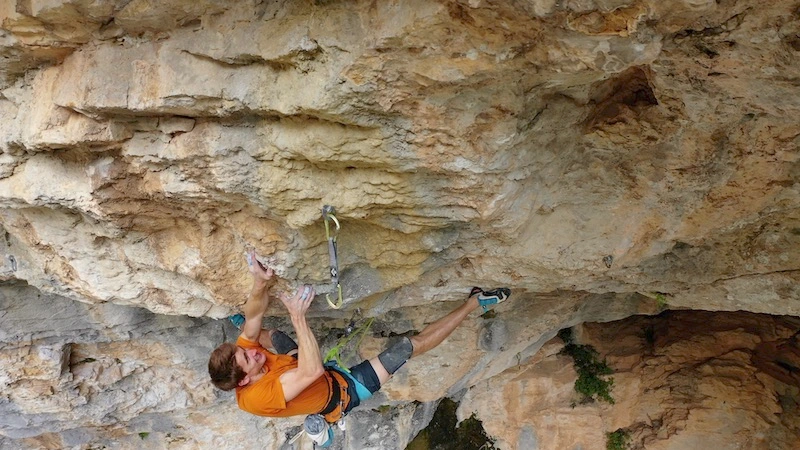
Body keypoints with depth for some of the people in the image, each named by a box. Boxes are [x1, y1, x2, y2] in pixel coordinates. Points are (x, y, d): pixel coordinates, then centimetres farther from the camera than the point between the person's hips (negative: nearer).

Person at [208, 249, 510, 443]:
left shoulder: (246, 350, -18)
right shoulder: (261, 397, -38)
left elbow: (254, 317, -21)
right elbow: (313, 371, -46)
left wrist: (260, 283, -43)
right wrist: (298, 316, -49)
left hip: (326, 377, 7)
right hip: (343, 391, -7)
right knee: (413, 344, -14)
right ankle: (475, 302, -5)